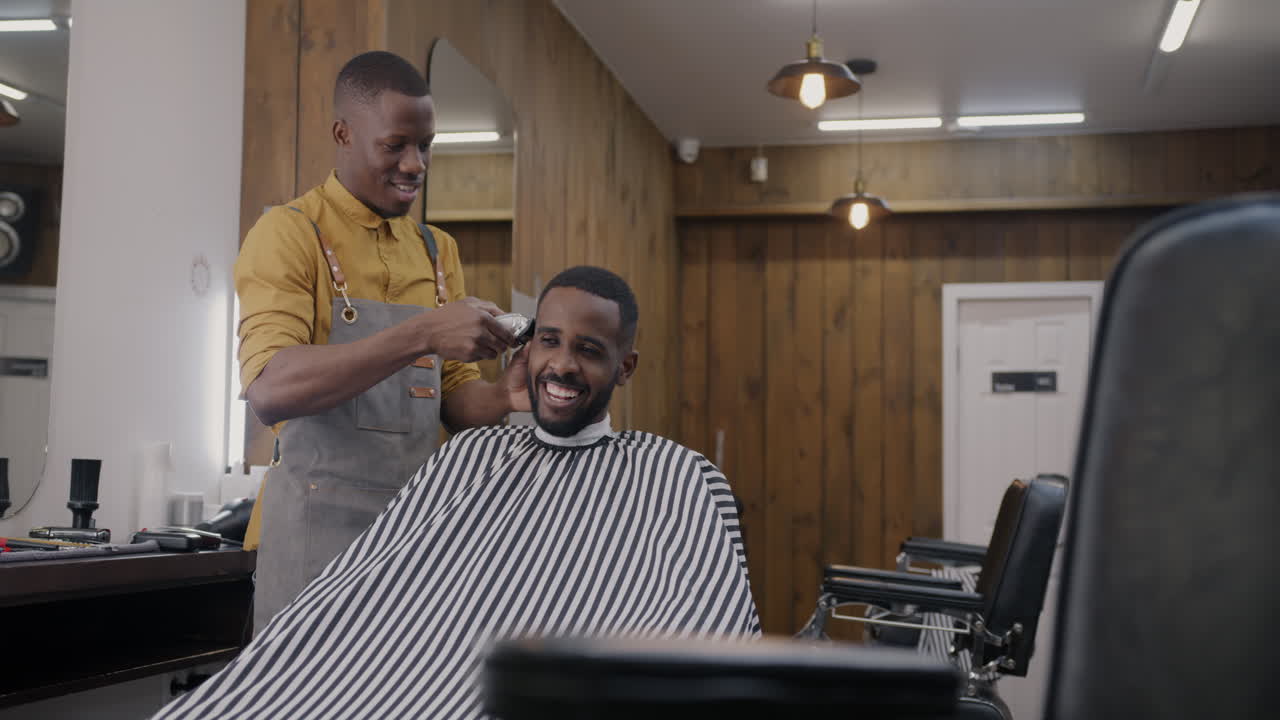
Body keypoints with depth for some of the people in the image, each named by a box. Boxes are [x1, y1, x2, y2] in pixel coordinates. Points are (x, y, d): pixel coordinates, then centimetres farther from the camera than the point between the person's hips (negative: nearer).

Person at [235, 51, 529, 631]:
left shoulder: (438, 251, 13)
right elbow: (270, 391, -20)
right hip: (319, 524, -5)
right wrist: (422, 334, -27)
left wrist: (502, 397, -8)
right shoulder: (290, 234, -6)